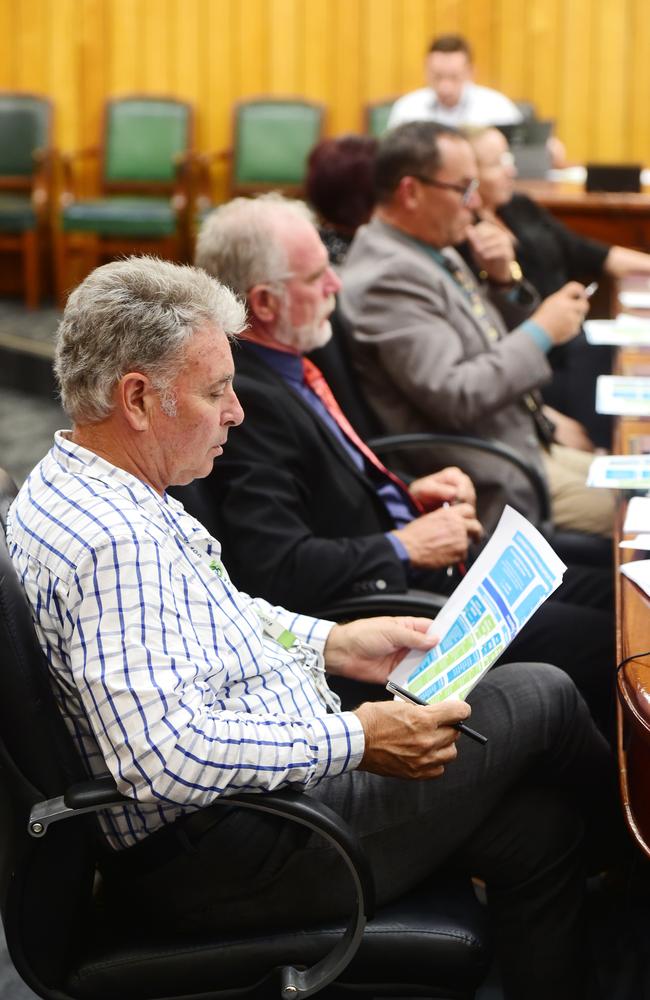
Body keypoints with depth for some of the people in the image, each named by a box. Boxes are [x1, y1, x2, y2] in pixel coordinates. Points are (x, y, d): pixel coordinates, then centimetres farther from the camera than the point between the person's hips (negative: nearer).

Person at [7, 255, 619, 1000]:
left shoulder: (71, 489, 7)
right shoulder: (113, 544, -28)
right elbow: (166, 757, -35)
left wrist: (331, 644, 13)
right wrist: (353, 740, -26)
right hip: (219, 861, -10)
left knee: (538, 824, 9)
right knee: (539, 699, 1)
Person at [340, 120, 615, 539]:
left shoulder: (435, 253, 9)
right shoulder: (390, 277, -20)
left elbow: (497, 349, 18)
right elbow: (452, 397, -27)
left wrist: (505, 280, -1)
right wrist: (542, 332, -19)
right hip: (492, 485, -10)